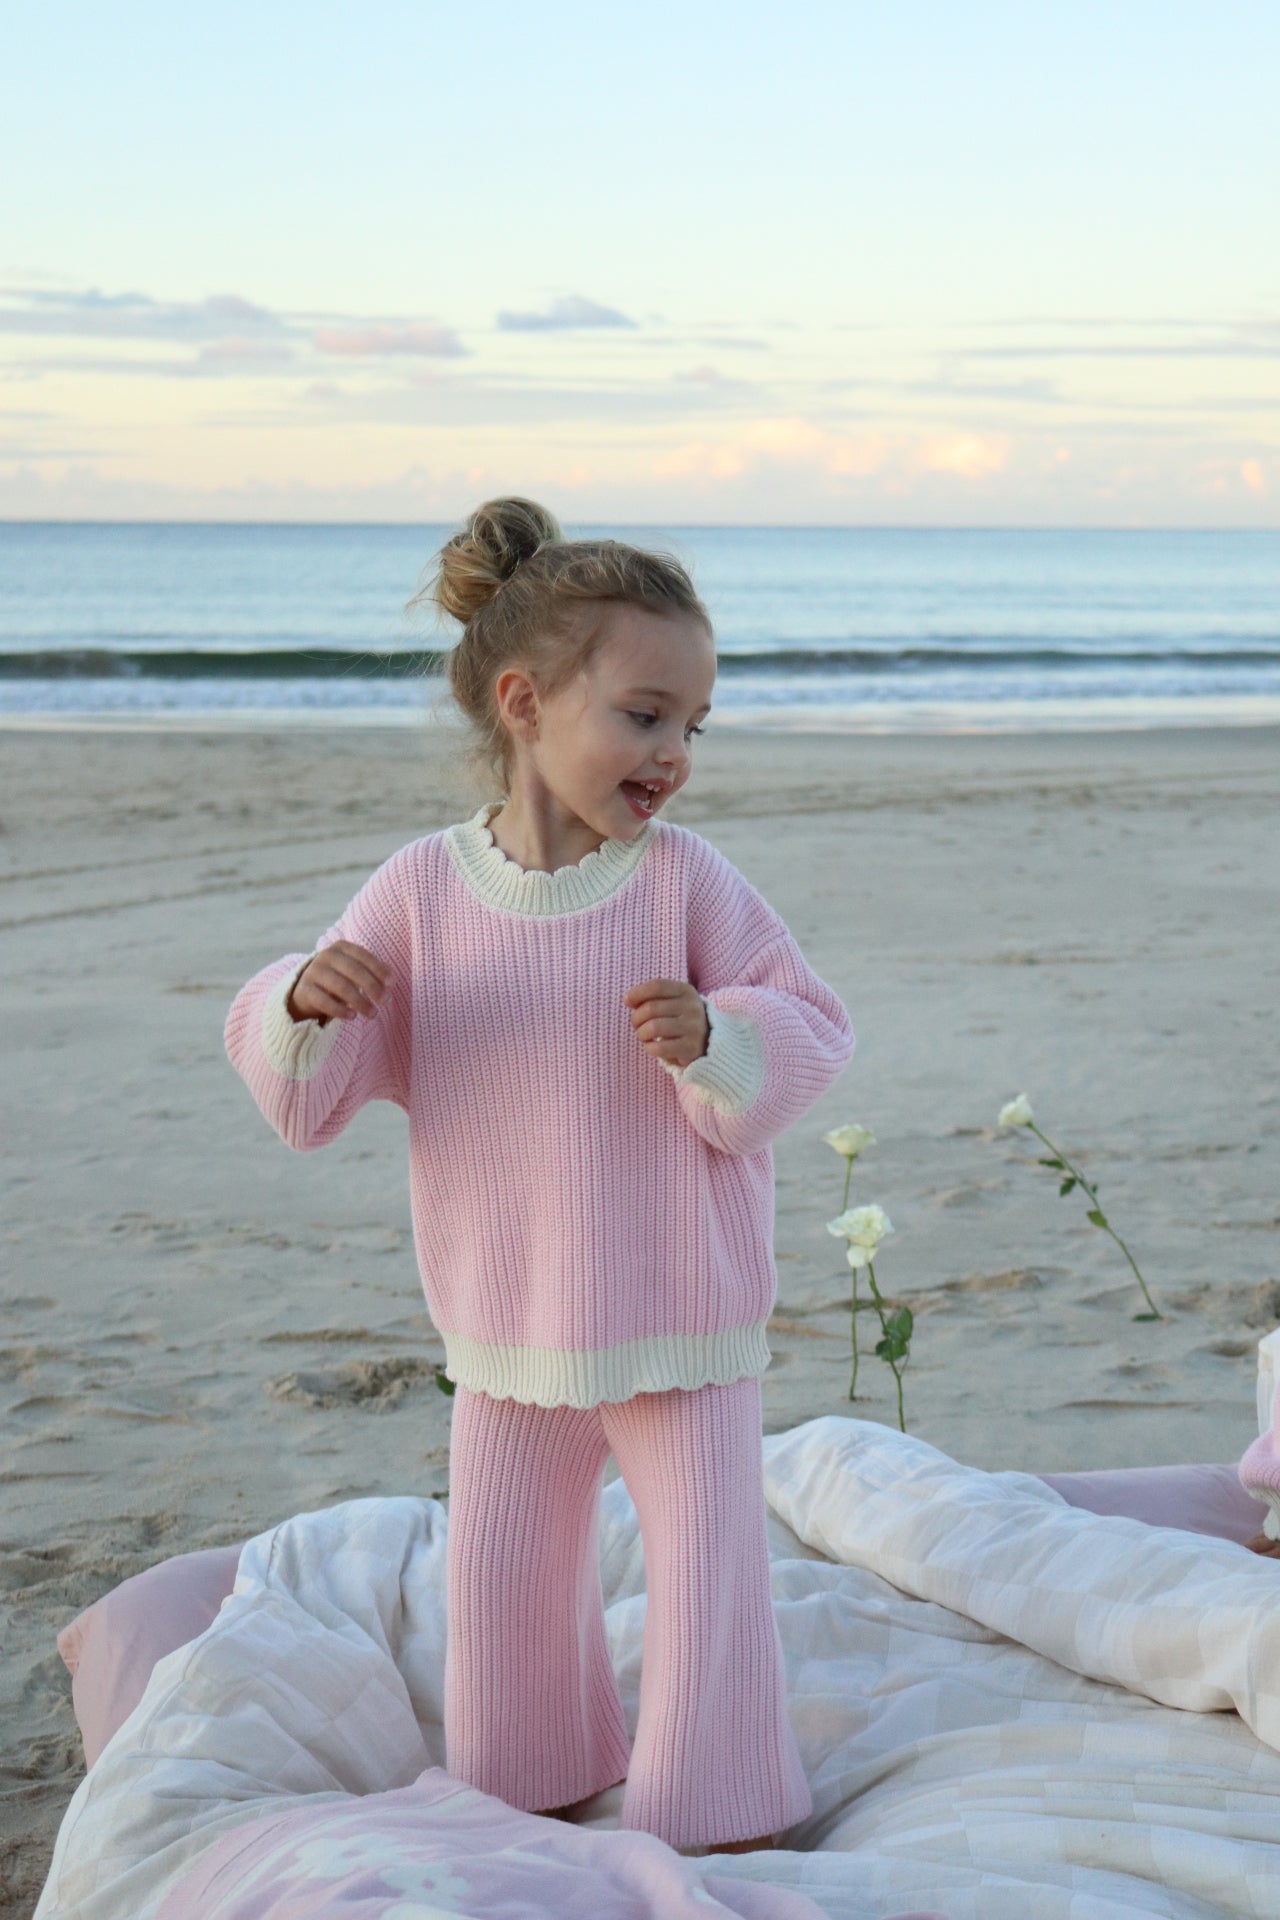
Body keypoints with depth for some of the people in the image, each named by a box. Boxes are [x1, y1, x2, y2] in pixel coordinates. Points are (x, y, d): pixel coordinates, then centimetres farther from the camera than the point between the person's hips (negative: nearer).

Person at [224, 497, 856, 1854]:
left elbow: (810, 1031, -8)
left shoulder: (685, 881, -10)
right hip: (509, 1333, 2)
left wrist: (714, 1037, -28)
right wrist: (308, 1001, -24)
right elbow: (310, 1094, -2)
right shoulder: (420, 891, -7)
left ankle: (719, 1813, 20)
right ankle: (528, 1790, 38)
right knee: (499, 1576, 15)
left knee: (707, 1568, 1)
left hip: (683, 1324, -2)